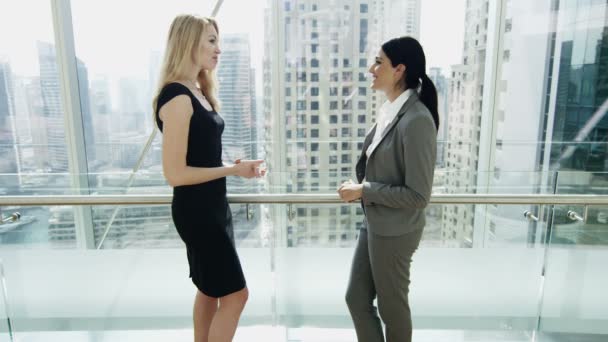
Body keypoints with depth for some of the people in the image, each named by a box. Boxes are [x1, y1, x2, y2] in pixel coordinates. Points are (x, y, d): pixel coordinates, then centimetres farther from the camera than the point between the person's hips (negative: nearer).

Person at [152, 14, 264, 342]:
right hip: (196, 211, -9)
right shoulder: (177, 97, -19)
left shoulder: (198, 92, 9)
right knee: (234, 293, 1)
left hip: (212, 206, 9)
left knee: (210, 289, 21)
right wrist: (233, 170, -19)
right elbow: (176, 173, -22)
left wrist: (235, 166, 6)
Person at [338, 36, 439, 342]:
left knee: (391, 308, 15)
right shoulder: (388, 110, 4)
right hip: (374, 224, 9)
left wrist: (363, 191, -18)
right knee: (356, 299, 19)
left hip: (394, 232, -8)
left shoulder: (417, 120, -24)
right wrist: (360, 187, 3)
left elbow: (417, 195, -24)